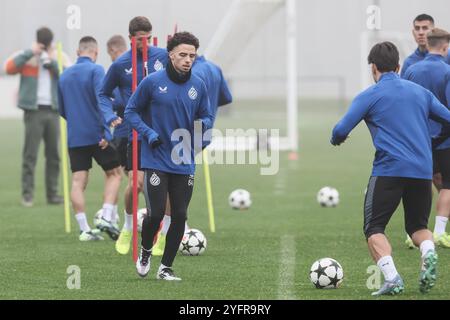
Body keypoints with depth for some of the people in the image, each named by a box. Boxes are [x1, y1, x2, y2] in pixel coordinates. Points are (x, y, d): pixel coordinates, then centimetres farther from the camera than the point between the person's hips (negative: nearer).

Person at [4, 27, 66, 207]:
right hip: (34, 111, -3)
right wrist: (30, 53, -16)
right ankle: (27, 194, -4)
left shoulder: (59, 57, 10)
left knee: (53, 154, 6)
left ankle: (52, 193, 12)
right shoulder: (27, 57, 2)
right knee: (30, 154, -5)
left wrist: (53, 63, -12)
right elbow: (9, 68, -15)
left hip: (53, 111, 3)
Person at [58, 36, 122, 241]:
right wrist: (107, 132, -22)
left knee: (78, 181, 2)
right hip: (97, 135, -5)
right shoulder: (96, 70, -6)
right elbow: (102, 100, -19)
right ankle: (106, 218, -6)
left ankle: (84, 229, -5)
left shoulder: (64, 76, 12)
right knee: (113, 173, 9)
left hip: (74, 138, 5)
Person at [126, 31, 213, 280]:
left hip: (185, 164, 3)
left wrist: (203, 124, -12)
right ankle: (145, 251, 22)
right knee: (156, 213, -9)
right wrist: (148, 133, -12)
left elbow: (207, 116, 12)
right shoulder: (152, 82, -7)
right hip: (156, 161, -3)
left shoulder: (199, 85, 2)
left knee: (179, 217, 2)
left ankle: (166, 267, 17)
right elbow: (131, 111, 2)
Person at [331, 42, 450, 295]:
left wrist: (336, 139, 20)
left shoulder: (369, 96, 1)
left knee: (374, 229, 5)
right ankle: (429, 253, -14)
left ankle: (392, 278, -17)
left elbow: (341, 131, -3)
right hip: (423, 171, 4)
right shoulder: (420, 92, 14)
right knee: (418, 226, 20)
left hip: (389, 170, -4)